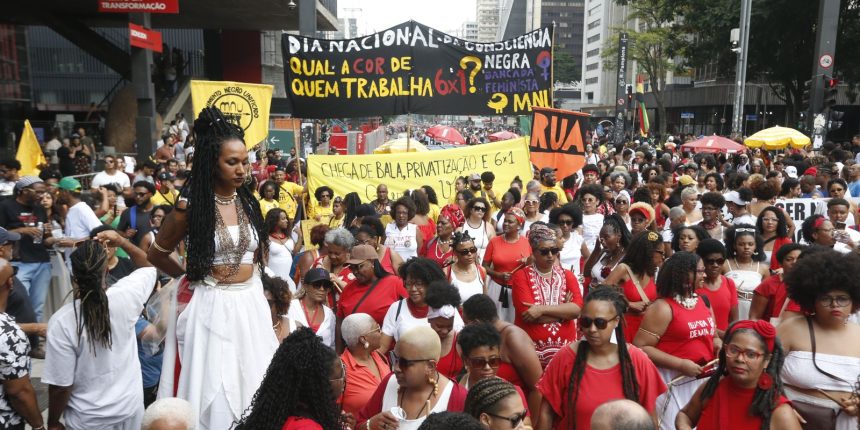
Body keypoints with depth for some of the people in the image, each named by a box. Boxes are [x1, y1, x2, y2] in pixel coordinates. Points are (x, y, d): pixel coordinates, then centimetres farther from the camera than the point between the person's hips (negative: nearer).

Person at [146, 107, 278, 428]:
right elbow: (157, 255, 2)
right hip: (213, 306, -4)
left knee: (253, 383, 14)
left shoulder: (249, 202, 5)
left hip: (251, 303, 5)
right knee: (214, 387, 5)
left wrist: (250, 279, 10)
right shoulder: (192, 206, -9)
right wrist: (191, 276, 8)